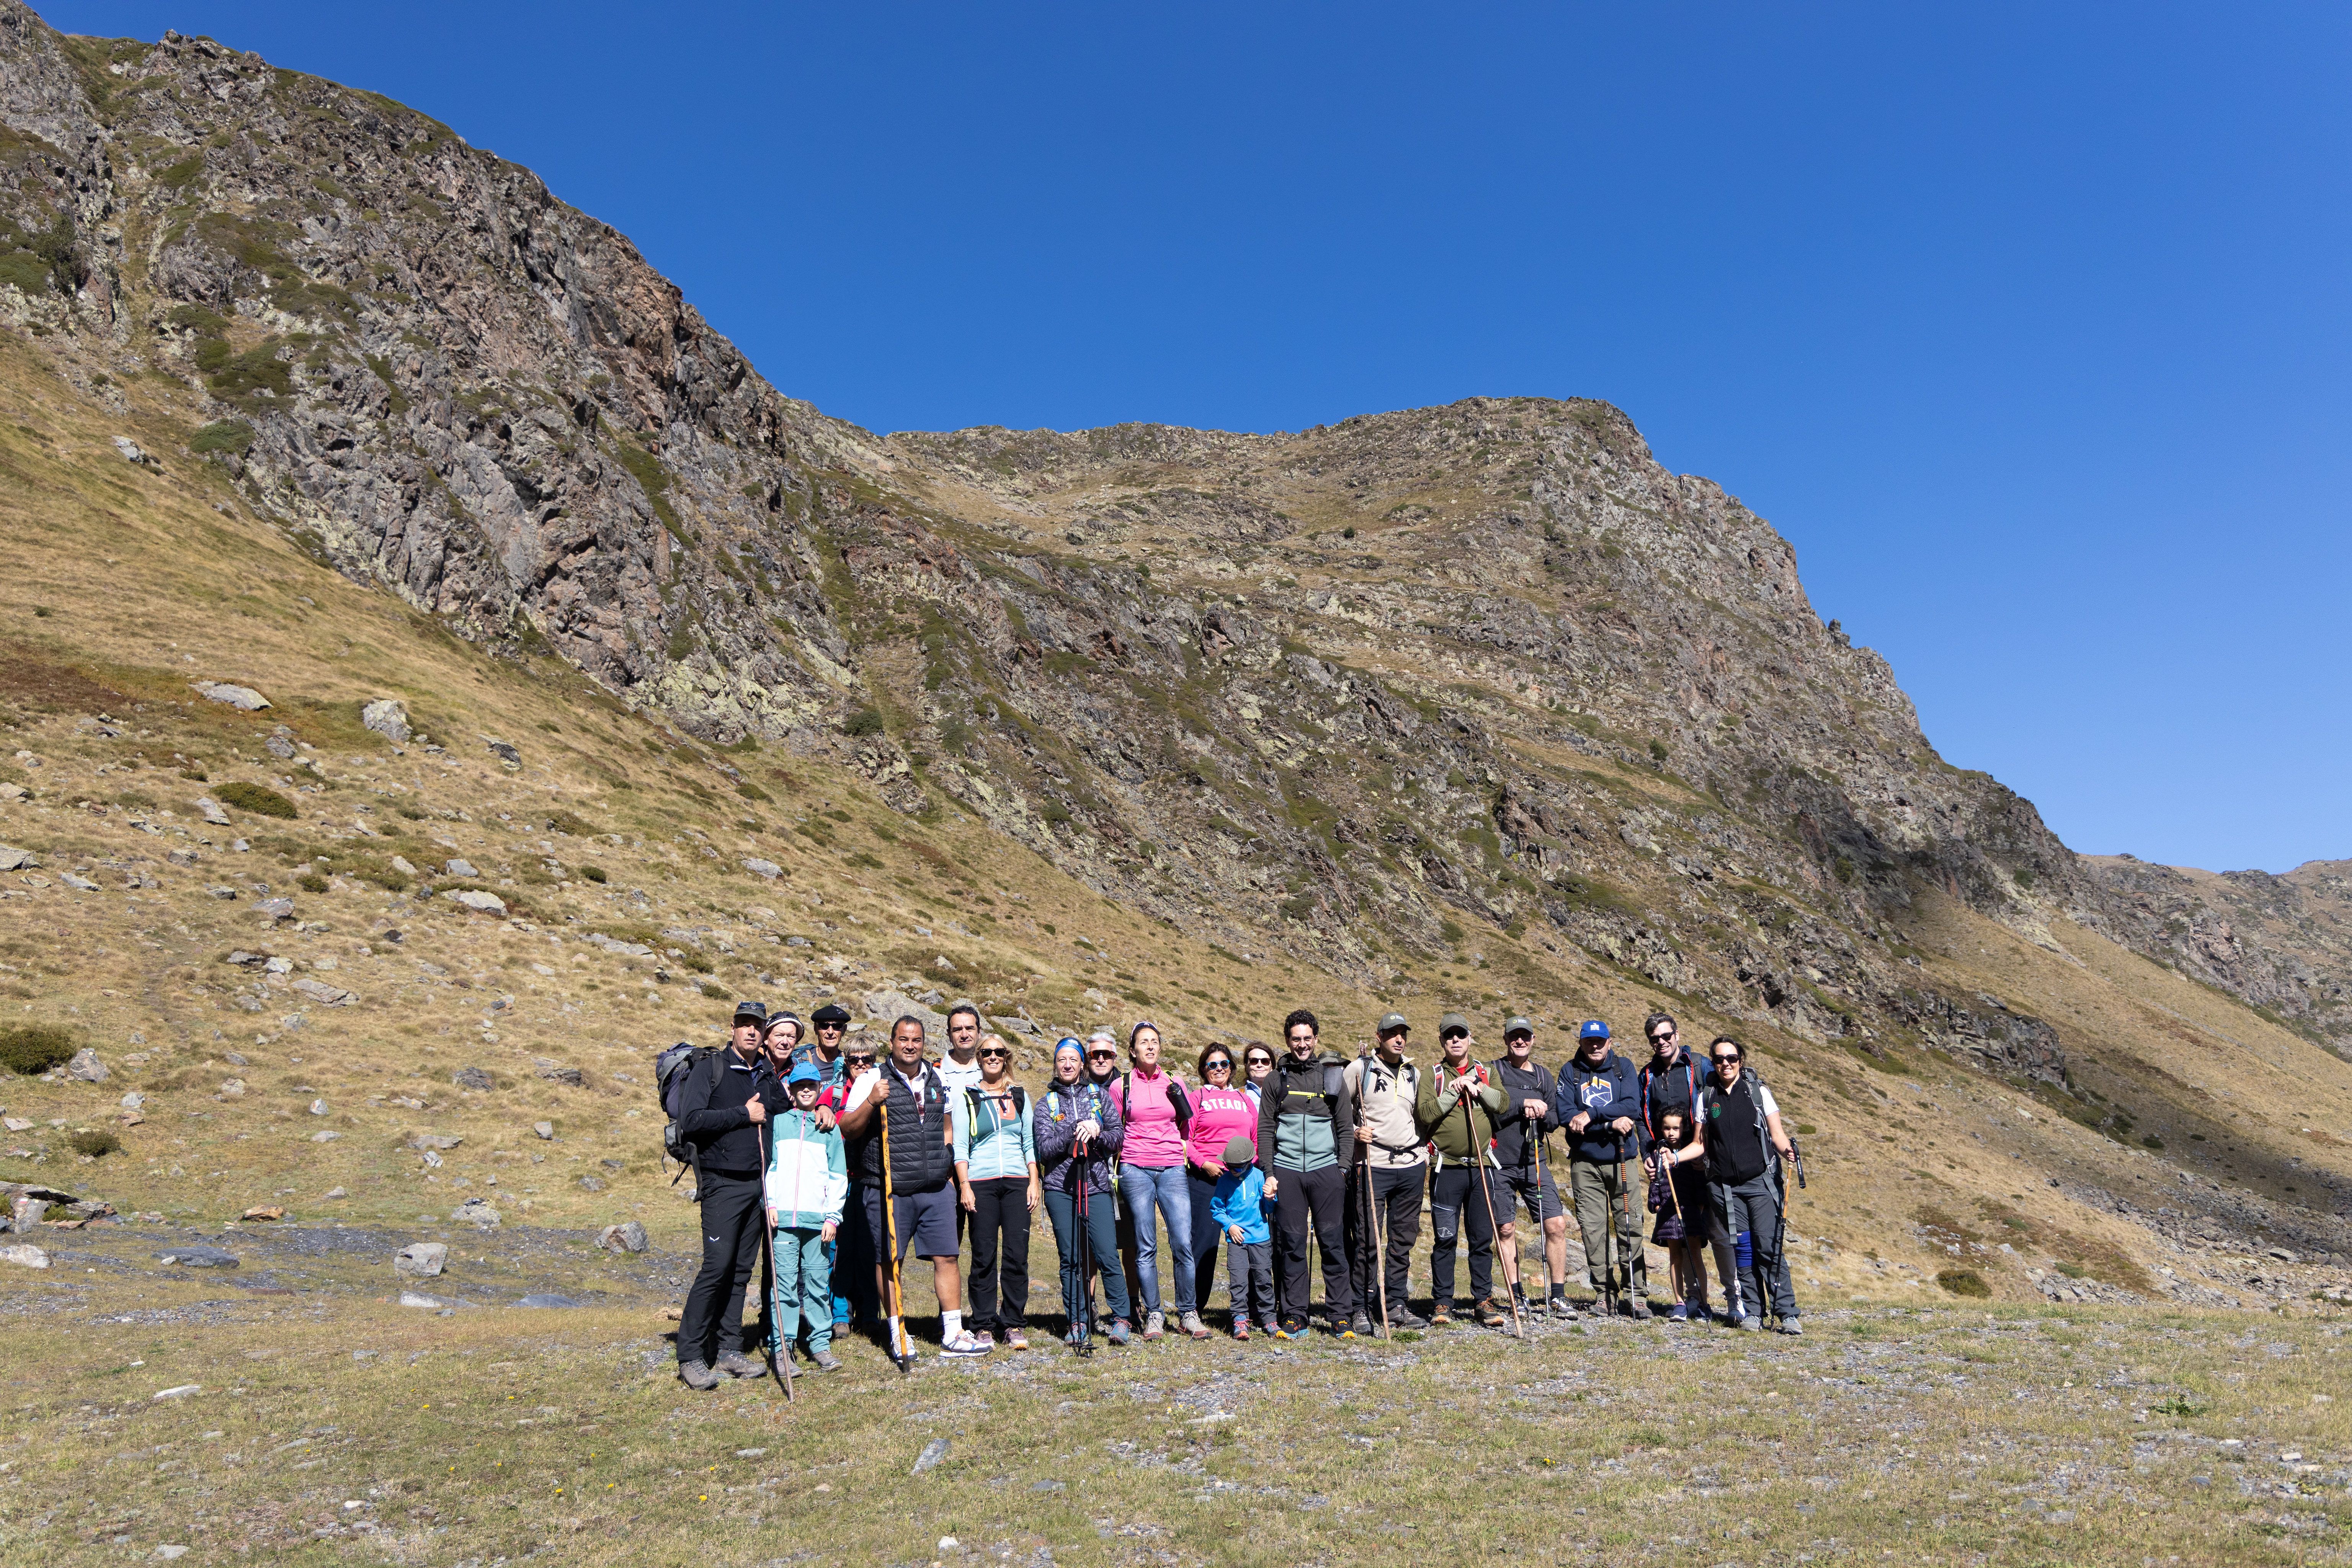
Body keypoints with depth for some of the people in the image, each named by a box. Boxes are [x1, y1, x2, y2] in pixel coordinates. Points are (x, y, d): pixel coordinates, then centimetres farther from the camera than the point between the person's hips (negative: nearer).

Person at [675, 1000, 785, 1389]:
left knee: (743, 1269, 8)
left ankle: (729, 1350, 15)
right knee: (717, 1266, -11)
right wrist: (744, 1114, -13)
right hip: (722, 1184, -6)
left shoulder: (768, 1076, 14)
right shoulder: (713, 1067, -3)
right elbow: (689, 1119, -15)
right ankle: (690, 1357, -3)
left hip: (757, 1183, 6)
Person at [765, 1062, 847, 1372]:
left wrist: (833, 1216, 2)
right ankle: (783, 1346, 2)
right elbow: (768, 1166, 9)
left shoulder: (830, 1129, 12)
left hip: (817, 1218, 1)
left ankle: (821, 1345, 7)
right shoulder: (778, 1122, 10)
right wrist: (770, 1203, -3)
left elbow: (838, 1176, 10)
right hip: (783, 1216, -1)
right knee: (785, 1281, -4)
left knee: (818, 1282, 1)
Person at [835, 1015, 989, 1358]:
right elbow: (847, 1131, -6)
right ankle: (898, 1334, 15)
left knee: (946, 1257, 1)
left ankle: (953, 1334, 8)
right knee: (888, 1261, 2)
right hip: (888, 1190, -4)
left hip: (935, 1189, 4)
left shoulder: (937, 1079, 12)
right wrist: (871, 1102, -20)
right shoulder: (872, 1080, -3)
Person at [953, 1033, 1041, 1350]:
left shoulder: (1020, 1096, 14)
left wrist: (1034, 1182, 4)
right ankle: (983, 1326, 7)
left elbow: (1030, 1143, 13)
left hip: (1017, 1182, 2)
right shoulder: (966, 1098, 7)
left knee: (1017, 1255, -3)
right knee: (984, 1255, -3)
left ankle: (1013, 1324, 7)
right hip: (981, 1182, -2)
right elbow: (960, 1146, 3)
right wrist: (964, 1185, -7)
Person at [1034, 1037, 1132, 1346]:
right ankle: (1076, 1321, 12)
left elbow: (1118, 1135, 4)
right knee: (1070, 1258, 2)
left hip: (1097, 1186, 0)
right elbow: (1044, 1147, -3)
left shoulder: (1100, 1095, 11)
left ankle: (1120, 1319, 5)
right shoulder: (1046, 1104, 9)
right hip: (1061, 1188, 1)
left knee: (1107, 1254, -7)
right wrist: (1076, 1132, -15)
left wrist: (1096, 1133, -15)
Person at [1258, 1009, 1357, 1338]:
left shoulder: (1332, 1075, 8)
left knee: (1333, 1243, 1)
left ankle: (1342, 1316, 8)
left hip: (1326, 1168, 0)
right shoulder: (1276, 1079, 8)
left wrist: (1344, 1169, 3)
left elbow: (1346, 1128, 11)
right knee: (1291, 1244, 2)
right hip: (1287, 1170, 0)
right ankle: (1294, 1316, 9)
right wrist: (1269, 1173, 1)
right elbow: (1266, 1129, 8)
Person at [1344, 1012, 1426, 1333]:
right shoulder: (1359, 1069, 0)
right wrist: (1354, 1132, -12)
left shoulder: (1414, 1074, 15)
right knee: (1368, 1240, -5)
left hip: (1411, 1166, 5)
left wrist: (1424, 1158, 19)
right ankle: (1362, 1309, 5)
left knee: (1403, 1240, 9)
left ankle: (1396, 1306, 20)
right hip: (1371, 1166, -5)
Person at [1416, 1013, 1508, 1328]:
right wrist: (1454, 1091, -12)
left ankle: (1483, 1301, 15)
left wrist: (1476, 1086, -13)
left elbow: (1502, 1104, -2)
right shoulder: (1432, 1076, 6)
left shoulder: (1485, 1072, 14)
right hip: (1446, 1168, -2)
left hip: (1481, 1166, 2)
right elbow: (1424, 1113, -9)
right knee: (1444, 1238, 1)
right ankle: (1442, 1303, 9)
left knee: (1483, 1238, 6)